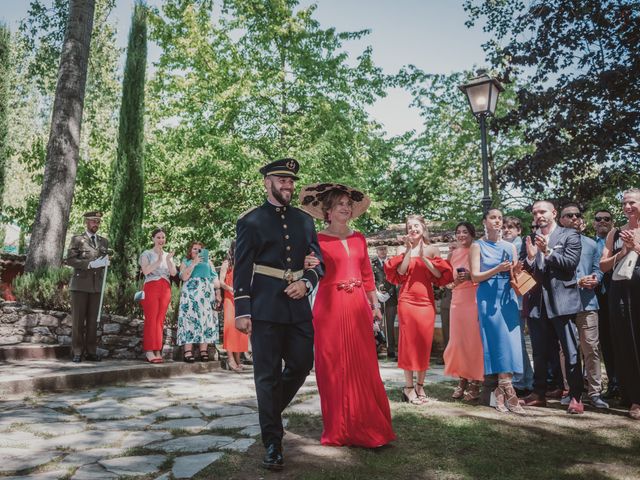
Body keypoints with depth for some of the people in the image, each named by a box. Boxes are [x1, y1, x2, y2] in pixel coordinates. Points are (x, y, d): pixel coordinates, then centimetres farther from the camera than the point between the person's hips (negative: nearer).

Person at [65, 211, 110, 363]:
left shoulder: (104, 241, 18)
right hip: (80, 284, -4)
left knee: (93, 320, 5)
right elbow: (70, 259, -5)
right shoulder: (77, 239, 5)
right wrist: (90, 264, -16)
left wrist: (105, 262, 1)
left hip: (97, 286, 4)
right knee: (78, 320, -1)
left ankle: (91, 352, 10)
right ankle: (77, 353, 5)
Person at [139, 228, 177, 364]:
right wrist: (159, 260, -15)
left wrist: (168, 260, -10)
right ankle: (149, 352, -10)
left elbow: (173, 273, 4)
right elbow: (146, 271, -9)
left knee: (160, 320, 1)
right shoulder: (147, 254, 7)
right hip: (151, 288, -4)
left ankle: (158, 351, 3)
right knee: (151, 319, -10)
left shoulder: (168, 255, 19)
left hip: (165, 289, 4)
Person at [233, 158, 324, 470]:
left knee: (302, 364, 9)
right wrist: (242, 311, -9)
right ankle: (272, 443, 15)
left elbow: (318, 262, 15)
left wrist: (306, 282, -6)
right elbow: (241, 269, -3)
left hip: (299, 307, 5)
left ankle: (270, 412, 37)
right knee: (267, 375, 2)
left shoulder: (305, 220, 13)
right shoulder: (250, 221, 0)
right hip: (265, 309, -4)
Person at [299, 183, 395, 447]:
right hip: (330, 308, -4)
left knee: (364, 368, 6)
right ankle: (339, 430, 17)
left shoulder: (359, 238, 14)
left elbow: (367, 275, 17)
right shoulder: (318, 240, 0)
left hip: (358, 308, 4)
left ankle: (368, 427, 20)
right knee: (334, 369, 3)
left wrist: (375, 305, 14)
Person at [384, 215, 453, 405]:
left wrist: (423, 257, -9)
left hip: (426, 300, 1)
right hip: (407, 300, -1)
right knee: (408, 341, 1)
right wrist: (408, 251, -10)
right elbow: (399, 273, -8)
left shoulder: (431, 250, 7)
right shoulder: (403, 250, 5)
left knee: (425, 342, 4)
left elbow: (440, 274, -3)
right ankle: (409, 386, 8)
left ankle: (420, 385, 18)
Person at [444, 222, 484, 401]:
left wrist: (470, 276, -17)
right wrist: (454, 278, -4)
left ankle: (475, 382, 6)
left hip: (474, 298, -4)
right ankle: (462, 379, 15)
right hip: (458, 298, 4)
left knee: (474, 338, -4)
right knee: (458, 339, 3)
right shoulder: (453, 254, 14)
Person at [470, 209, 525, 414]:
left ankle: (501, 391, 7)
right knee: (500, 342, -10)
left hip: (508, 297, 4)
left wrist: (516, 270, -7)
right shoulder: (478, 246, 3)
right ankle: (508, 391, -6)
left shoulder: (510, 247, 15)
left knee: (511, 341, -2)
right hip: (488, 298, -4)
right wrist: (498, 269, -18)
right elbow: (475, 276, -4)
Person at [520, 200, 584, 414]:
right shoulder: (529, 239, 12)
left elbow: (571, 263, -10)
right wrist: (529, 257, -12)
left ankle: (575, 397, 10)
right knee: (539, 352, 12)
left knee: (571, 351, 0)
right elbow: (522, 270, 7)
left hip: (561, 300, -4)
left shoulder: (569, 235, 2)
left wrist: (547, 252, -19)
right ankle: (539, 393, 23)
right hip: (536, 302, 4)